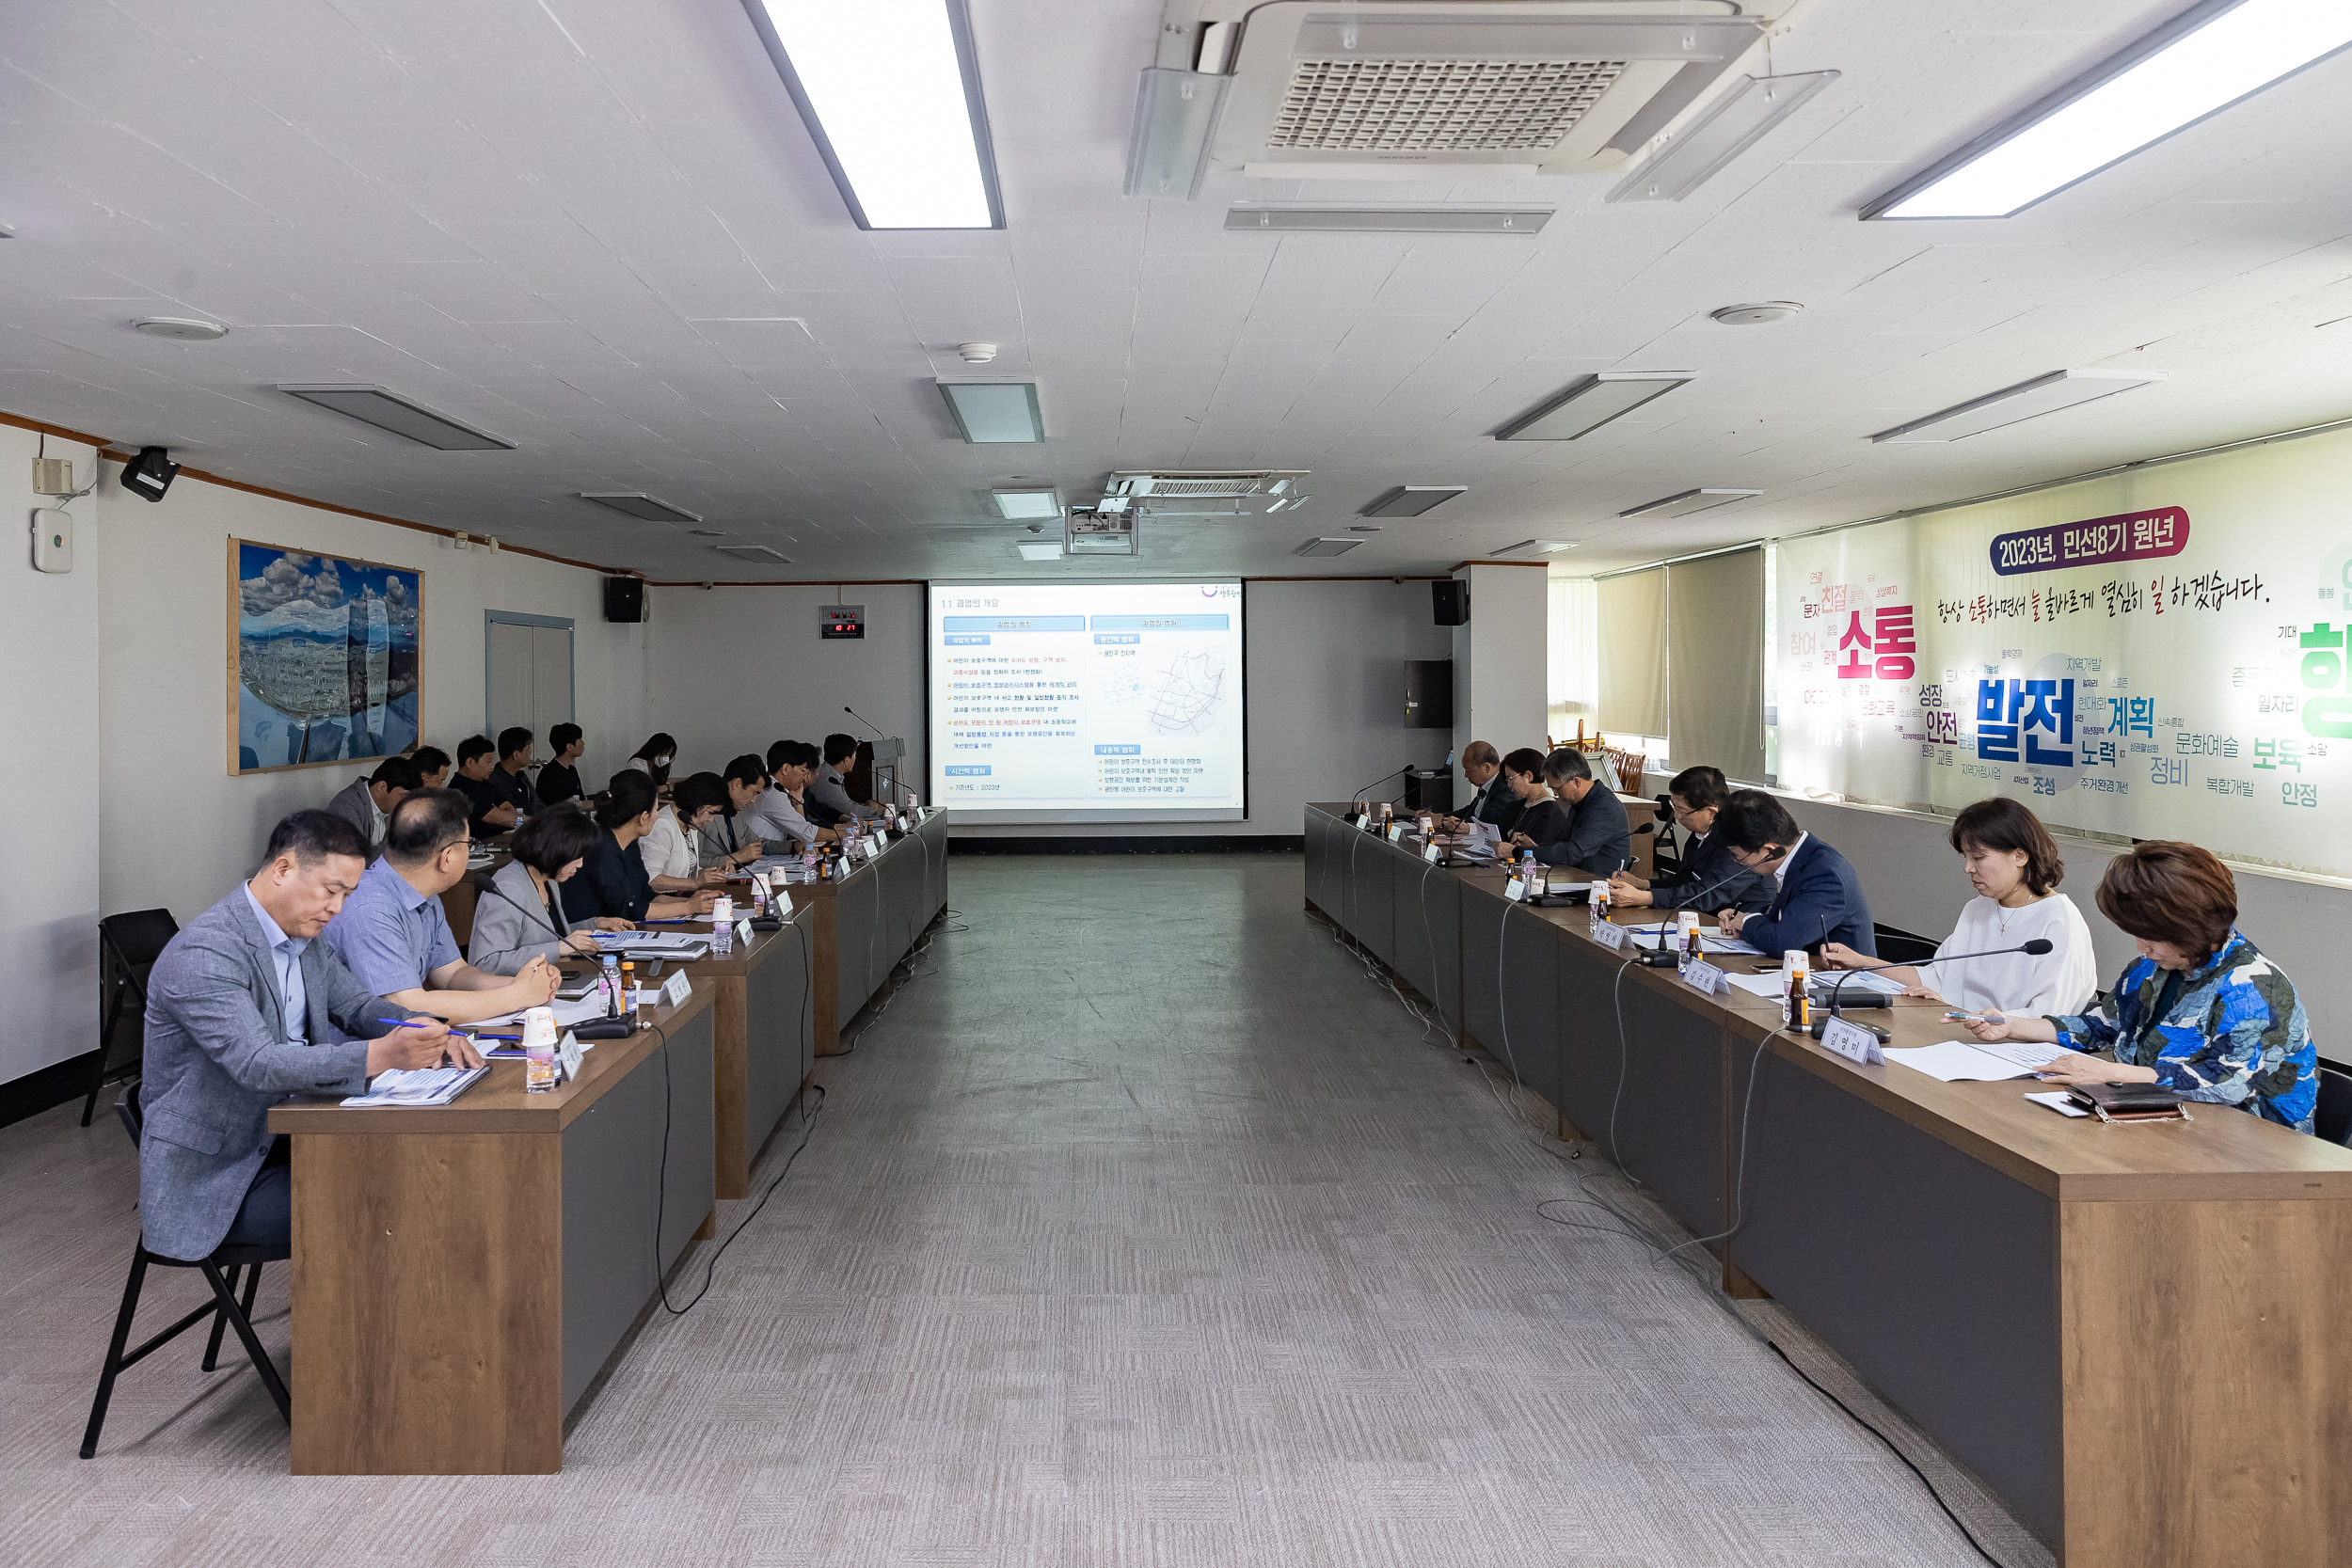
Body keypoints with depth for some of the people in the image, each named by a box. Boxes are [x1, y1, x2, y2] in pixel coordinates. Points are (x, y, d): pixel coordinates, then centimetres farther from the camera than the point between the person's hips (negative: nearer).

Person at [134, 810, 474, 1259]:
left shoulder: (301, 933, 6)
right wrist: (381, 1055, -45)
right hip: (210, 1178, -8)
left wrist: (423, 1032, -8)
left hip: (278, 1137, 8)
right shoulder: (203, 954, -22)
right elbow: (257, 1064, -33)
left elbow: (356, 1003, 15)